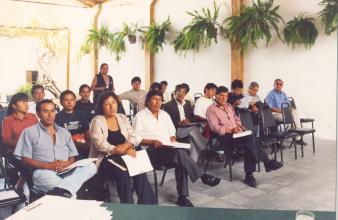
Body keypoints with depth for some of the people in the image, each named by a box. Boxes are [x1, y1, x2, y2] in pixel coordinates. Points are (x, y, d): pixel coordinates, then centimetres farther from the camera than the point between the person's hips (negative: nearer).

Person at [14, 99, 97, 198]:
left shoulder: (64, 132, 23)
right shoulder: (29, 132, 10)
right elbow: (26, 159, 1)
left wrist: (67, 163, -7)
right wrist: (47, 166, -15)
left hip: (67, 172, 5)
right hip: (44, 172, -4)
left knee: (91, 166, -28)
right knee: (44, 175, -43)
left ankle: (63, 189, -49)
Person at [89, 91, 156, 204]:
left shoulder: (123, 118, 14)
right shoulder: (97, 121, -2)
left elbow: (133, 137, 7)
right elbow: (101, 145, -14)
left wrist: (126, 145, -18)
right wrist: (126, 151, -21)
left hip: (125, 156, 4)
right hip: (105, 159, -4)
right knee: (122, 172, -33)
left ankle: (147, 204, -17)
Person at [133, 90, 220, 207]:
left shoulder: (164, 114, 20)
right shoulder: (140, 116, 2)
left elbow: (172, 133, 21)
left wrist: (173, 141, -2)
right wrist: (152, 142, -19)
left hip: (169, 151, 5)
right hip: (151, 151, -5)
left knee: (181, 162, -28)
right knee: (180, 153, -31)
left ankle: (182, 197, -22)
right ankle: (203, 176, -21)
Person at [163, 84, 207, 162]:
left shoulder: (188, 104, 21)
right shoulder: (168, 105, 3)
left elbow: (193, 117, 17)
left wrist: (188, 121, -6)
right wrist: (179, 123, -18)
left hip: (189, 127, 5)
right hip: (176, 130, -5)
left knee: (193, 139, -29)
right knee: (194, 128, -30)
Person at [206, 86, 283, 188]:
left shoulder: (229, 106, 22)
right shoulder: (211, 109, -2)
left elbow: (236, 119, 30)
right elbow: (215, 127, -12)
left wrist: (239, 125, 6)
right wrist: (231, 130, -21)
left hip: (235, 133, 7)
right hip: (224, 137, -7)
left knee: (249, 143, -26)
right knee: (250, 138, -26)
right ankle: (267, 163, -13)